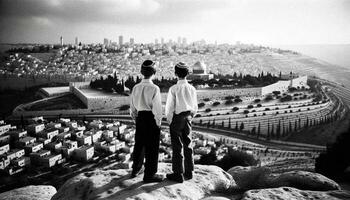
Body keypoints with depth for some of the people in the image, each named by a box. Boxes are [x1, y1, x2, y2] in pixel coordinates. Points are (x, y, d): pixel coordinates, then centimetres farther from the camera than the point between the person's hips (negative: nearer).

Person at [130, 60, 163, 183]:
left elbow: (132, 107, 8)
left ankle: (136, 170, 36)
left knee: (139, 144, 20)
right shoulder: (154, 88, -17)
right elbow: (157, 108, -16)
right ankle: (149, 175, 14)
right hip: (151, 118, -6)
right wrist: (158, 122, -3)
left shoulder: (136, 88, 1)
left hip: (140, 117, 6)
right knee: (152, 147, 5)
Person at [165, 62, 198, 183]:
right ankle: (189, 172, 25)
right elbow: (195, 108, 6)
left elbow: (169, 108, -13)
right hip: (188, 119, 5)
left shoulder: (174, 89, -16)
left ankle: (178, 174, 11)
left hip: (176, 119, -5)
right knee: (188, 145, 15)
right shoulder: (192, 89, -1)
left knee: (177, 147, 4)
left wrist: (170, 121, 1)